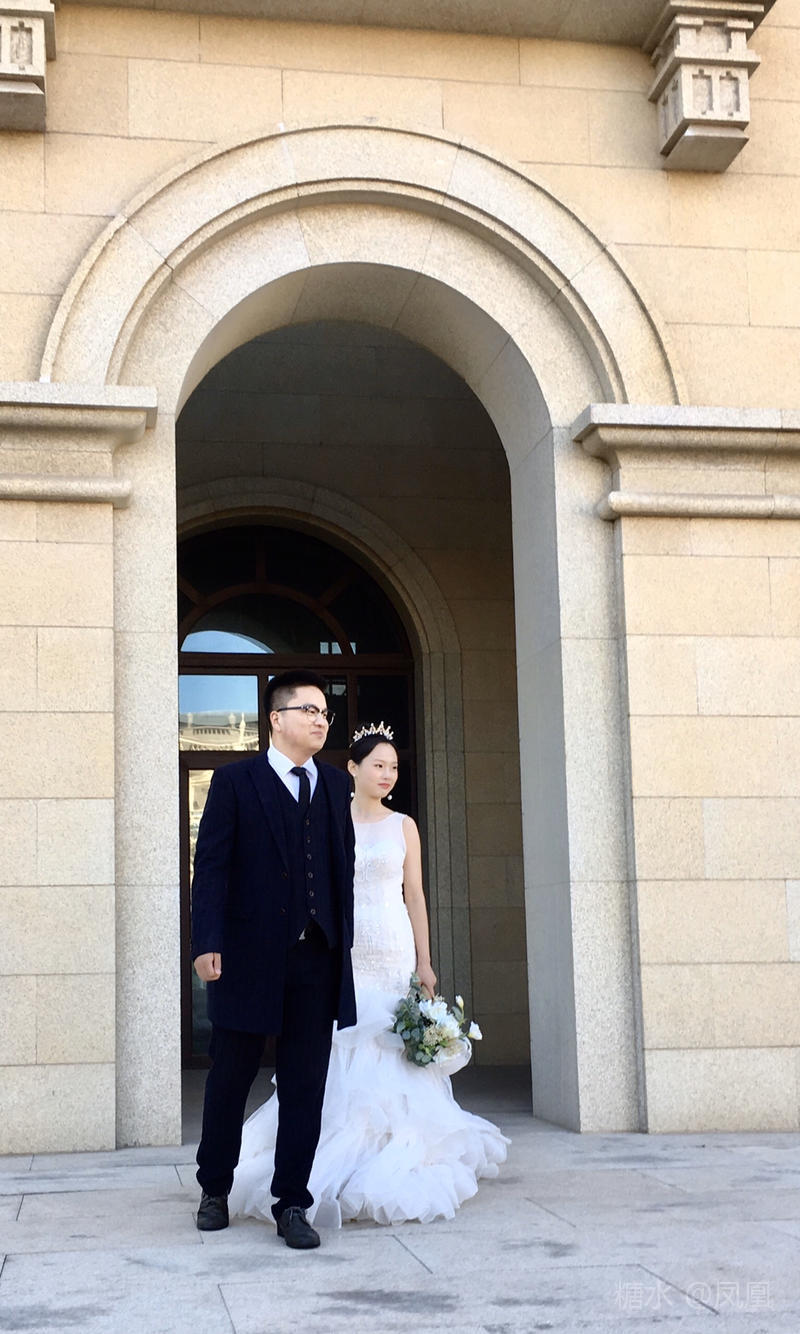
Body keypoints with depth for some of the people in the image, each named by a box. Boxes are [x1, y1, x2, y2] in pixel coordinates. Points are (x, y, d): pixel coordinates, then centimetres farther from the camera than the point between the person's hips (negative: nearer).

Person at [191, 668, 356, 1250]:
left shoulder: (336, 784, 12)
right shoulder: (234, 781, 0)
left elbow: (344, 868, 12)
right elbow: (211, 866, -5)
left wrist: (343, 941, 7)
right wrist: (208, 943, -13)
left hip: (317, 961, 3)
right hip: (250, 956, -3)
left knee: (305, 1088, 5)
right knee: (230, 1079, 11)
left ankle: (292, 1204, 14)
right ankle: (215, 1189, 30)